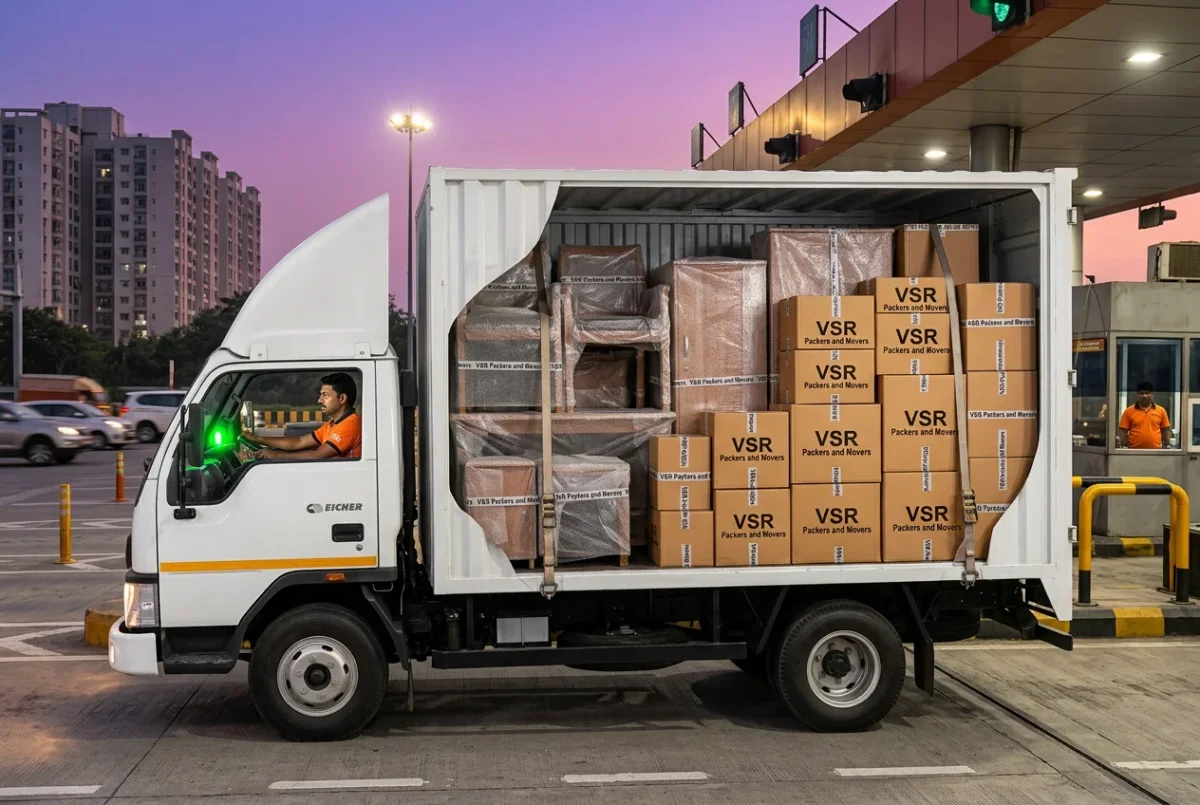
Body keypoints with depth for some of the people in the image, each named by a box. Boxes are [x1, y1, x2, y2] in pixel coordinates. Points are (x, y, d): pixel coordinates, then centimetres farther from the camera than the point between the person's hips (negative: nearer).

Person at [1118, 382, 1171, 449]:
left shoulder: (1161, 410, 6)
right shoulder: (1129, 411, 1)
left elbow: (1166, 431, 10)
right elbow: (1123, 431, 0)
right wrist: (1123, 448, -8)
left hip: (1155, 451, 1)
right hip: (1134, 451, -1)